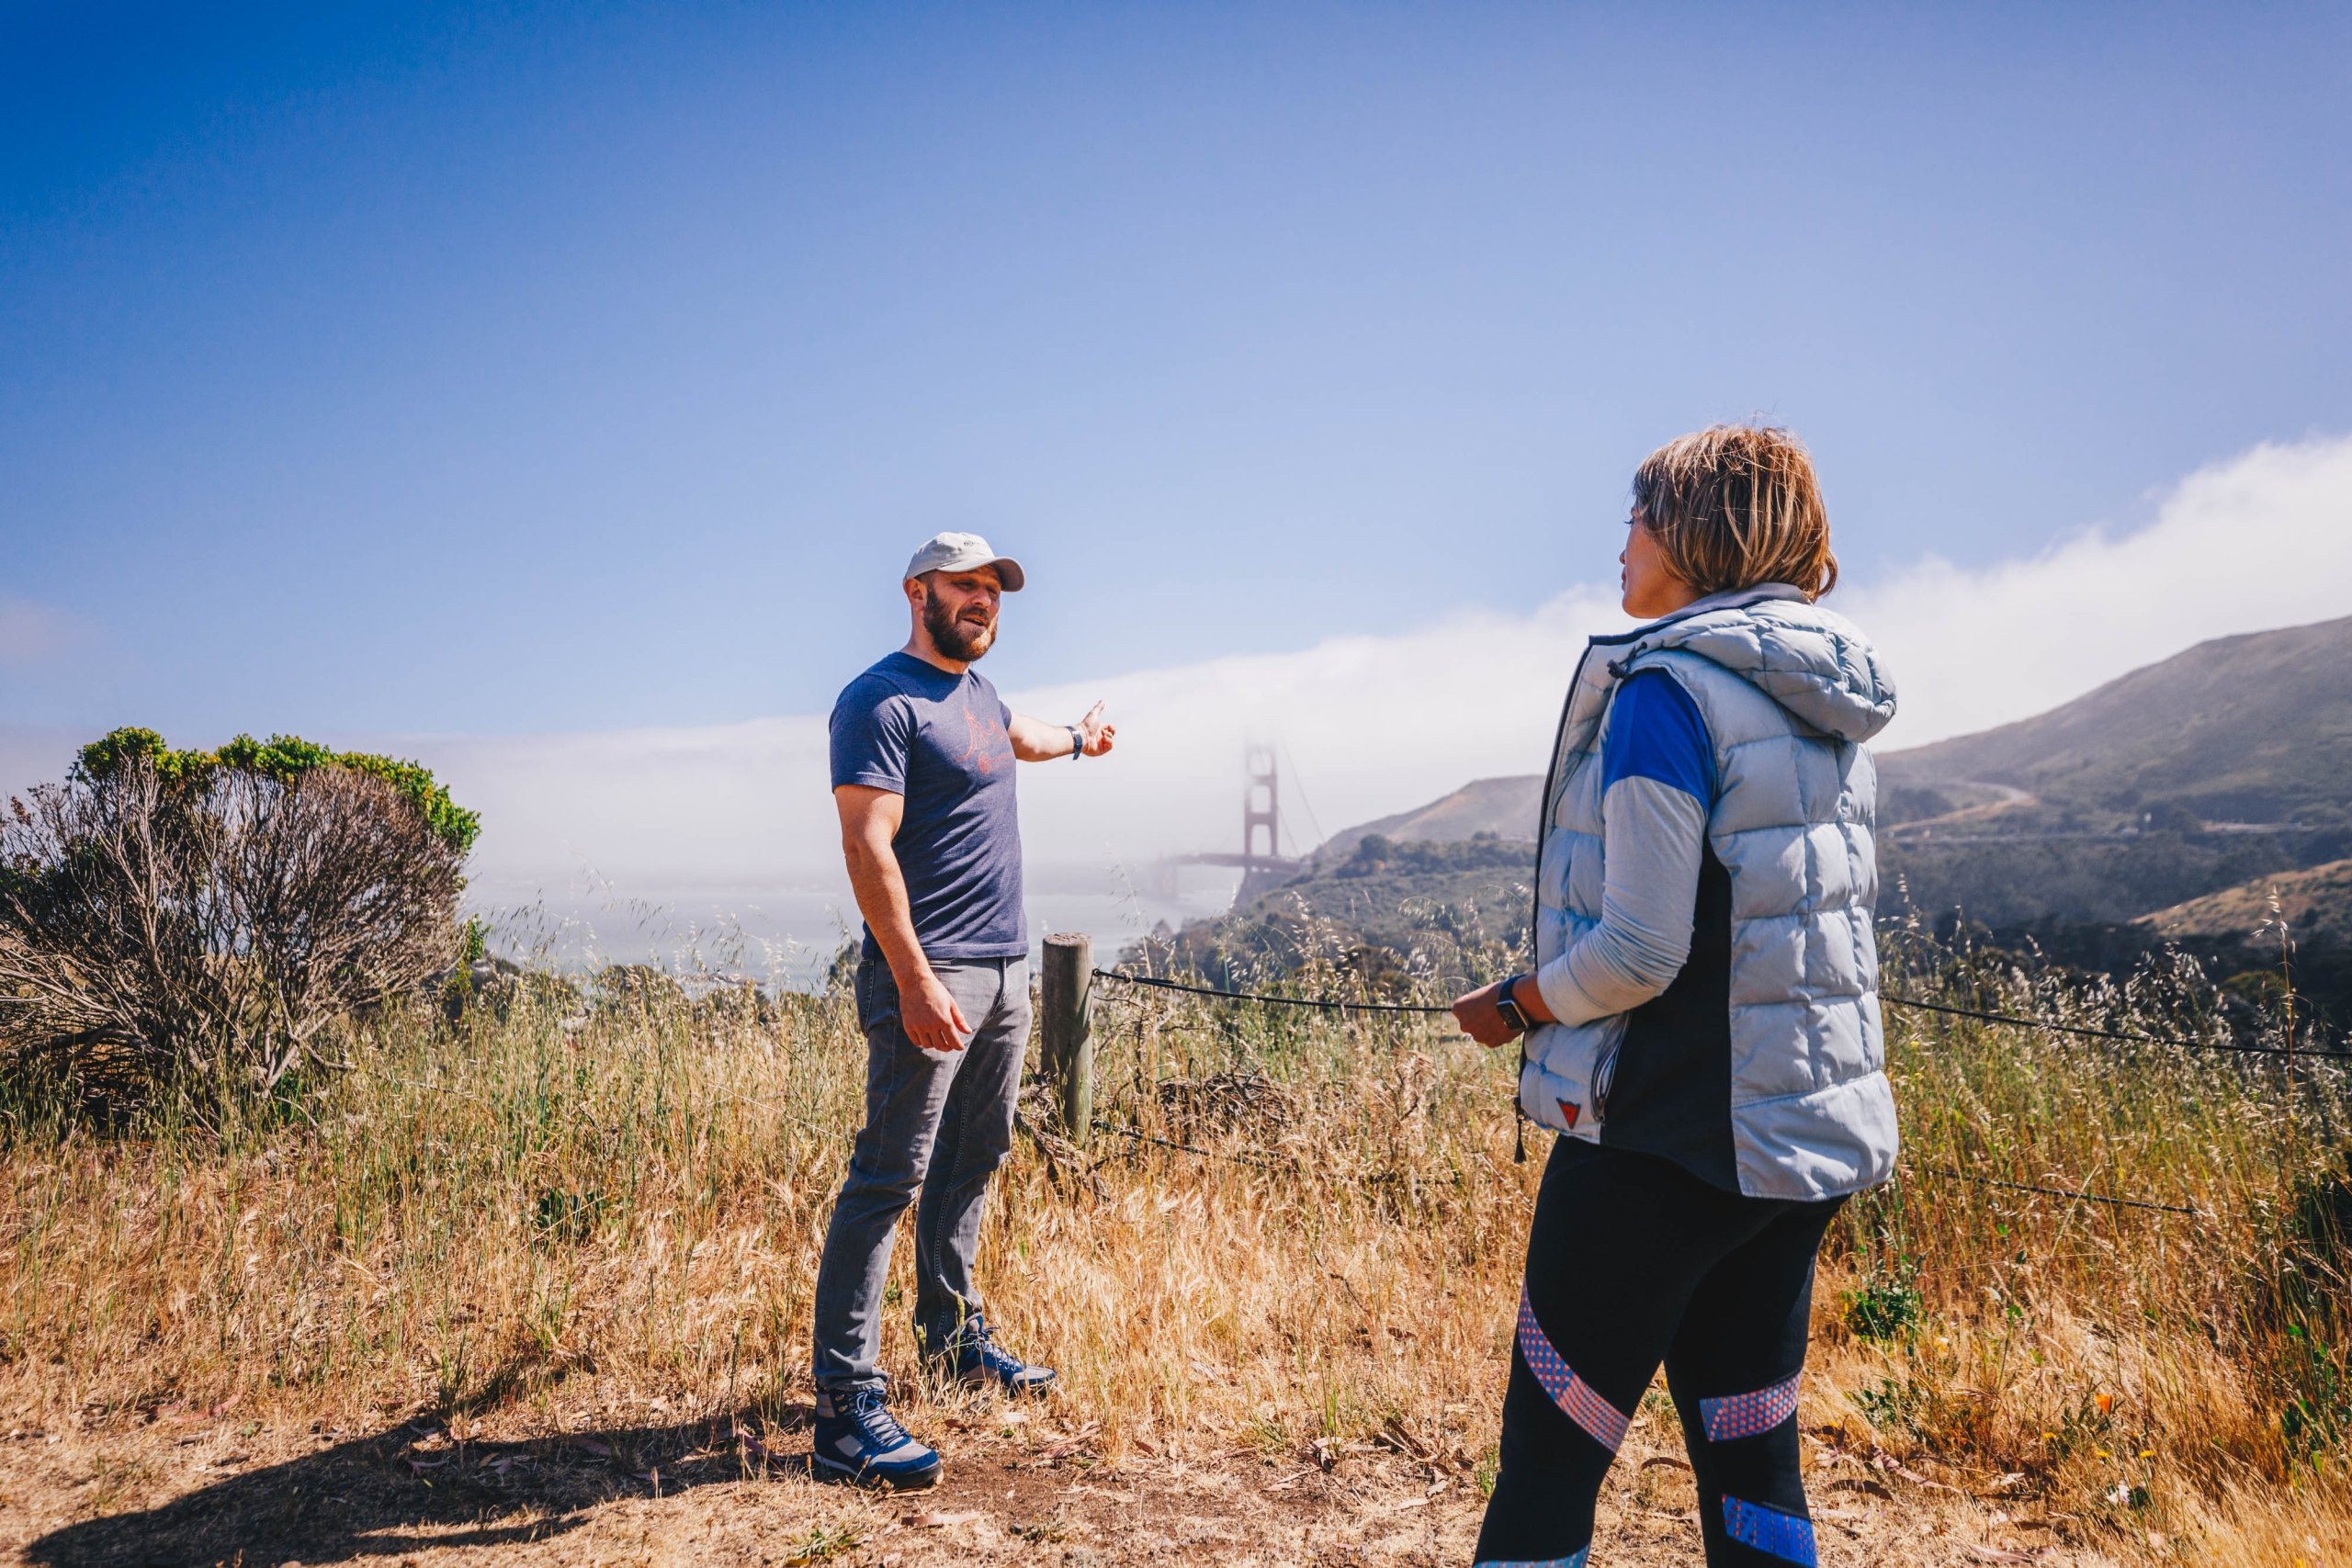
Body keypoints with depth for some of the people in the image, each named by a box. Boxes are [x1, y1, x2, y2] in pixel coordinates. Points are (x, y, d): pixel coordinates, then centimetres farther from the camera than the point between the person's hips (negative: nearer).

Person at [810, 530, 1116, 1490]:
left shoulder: (975, 690, 17)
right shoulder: (884, 701, -11)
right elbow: (867, 846, -19)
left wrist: (1078, 739, 63)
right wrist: (915, 978, -26)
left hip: (1006, 973, 9)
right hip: (932, 978, -9)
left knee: (971, 1165, 16)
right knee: (890, 1177, -9)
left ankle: (952, 1334, 29)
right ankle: (845, 1403, -6)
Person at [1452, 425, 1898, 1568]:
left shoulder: (1666, 687, -15)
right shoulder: (1829, 711, 10)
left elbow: (1639, 949, -21)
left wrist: (1516, 1006, -4)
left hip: (1668, 1133, -8)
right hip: (1804, 1133, 8)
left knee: (1550, 1447, 3)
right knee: (1747, 1450, 17)